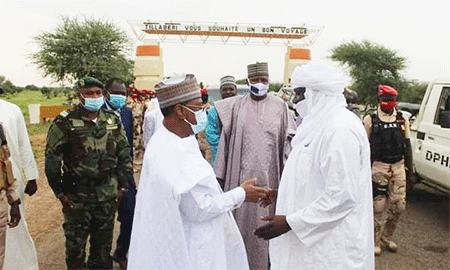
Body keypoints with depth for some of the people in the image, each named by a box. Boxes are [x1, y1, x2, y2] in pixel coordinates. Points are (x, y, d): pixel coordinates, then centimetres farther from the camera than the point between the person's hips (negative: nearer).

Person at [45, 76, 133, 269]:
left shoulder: (113, 121, 3)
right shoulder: (65, 122, -8)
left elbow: (124, 154, 9)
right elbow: (52, 159, -7)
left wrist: (122, 185, 5)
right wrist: (60, 193, -7)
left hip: (108, 196, 3)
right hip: (76, 197, -3)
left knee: (103, 244, 16)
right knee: (75, 244, 10)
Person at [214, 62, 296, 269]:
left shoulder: (279, 106, 3)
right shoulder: (236, 106, 2)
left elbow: (286, 142, 3)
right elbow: (225, 141, 4)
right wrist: (220, 175, 3)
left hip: (269, 176, 0)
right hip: (241, 175, 0)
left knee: (265, 222, 8)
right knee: (241, 219, 8)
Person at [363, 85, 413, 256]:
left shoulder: (402, 120, 10)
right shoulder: (370, 120, 0)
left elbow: (407, 145, 15)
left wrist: (409, 168, 13)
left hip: (398, 167, 4)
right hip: (378, 167, -3)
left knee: (399, 205, 3)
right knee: (378, 207, -1)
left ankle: (387, 237, 26)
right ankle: (375, 241, 16)